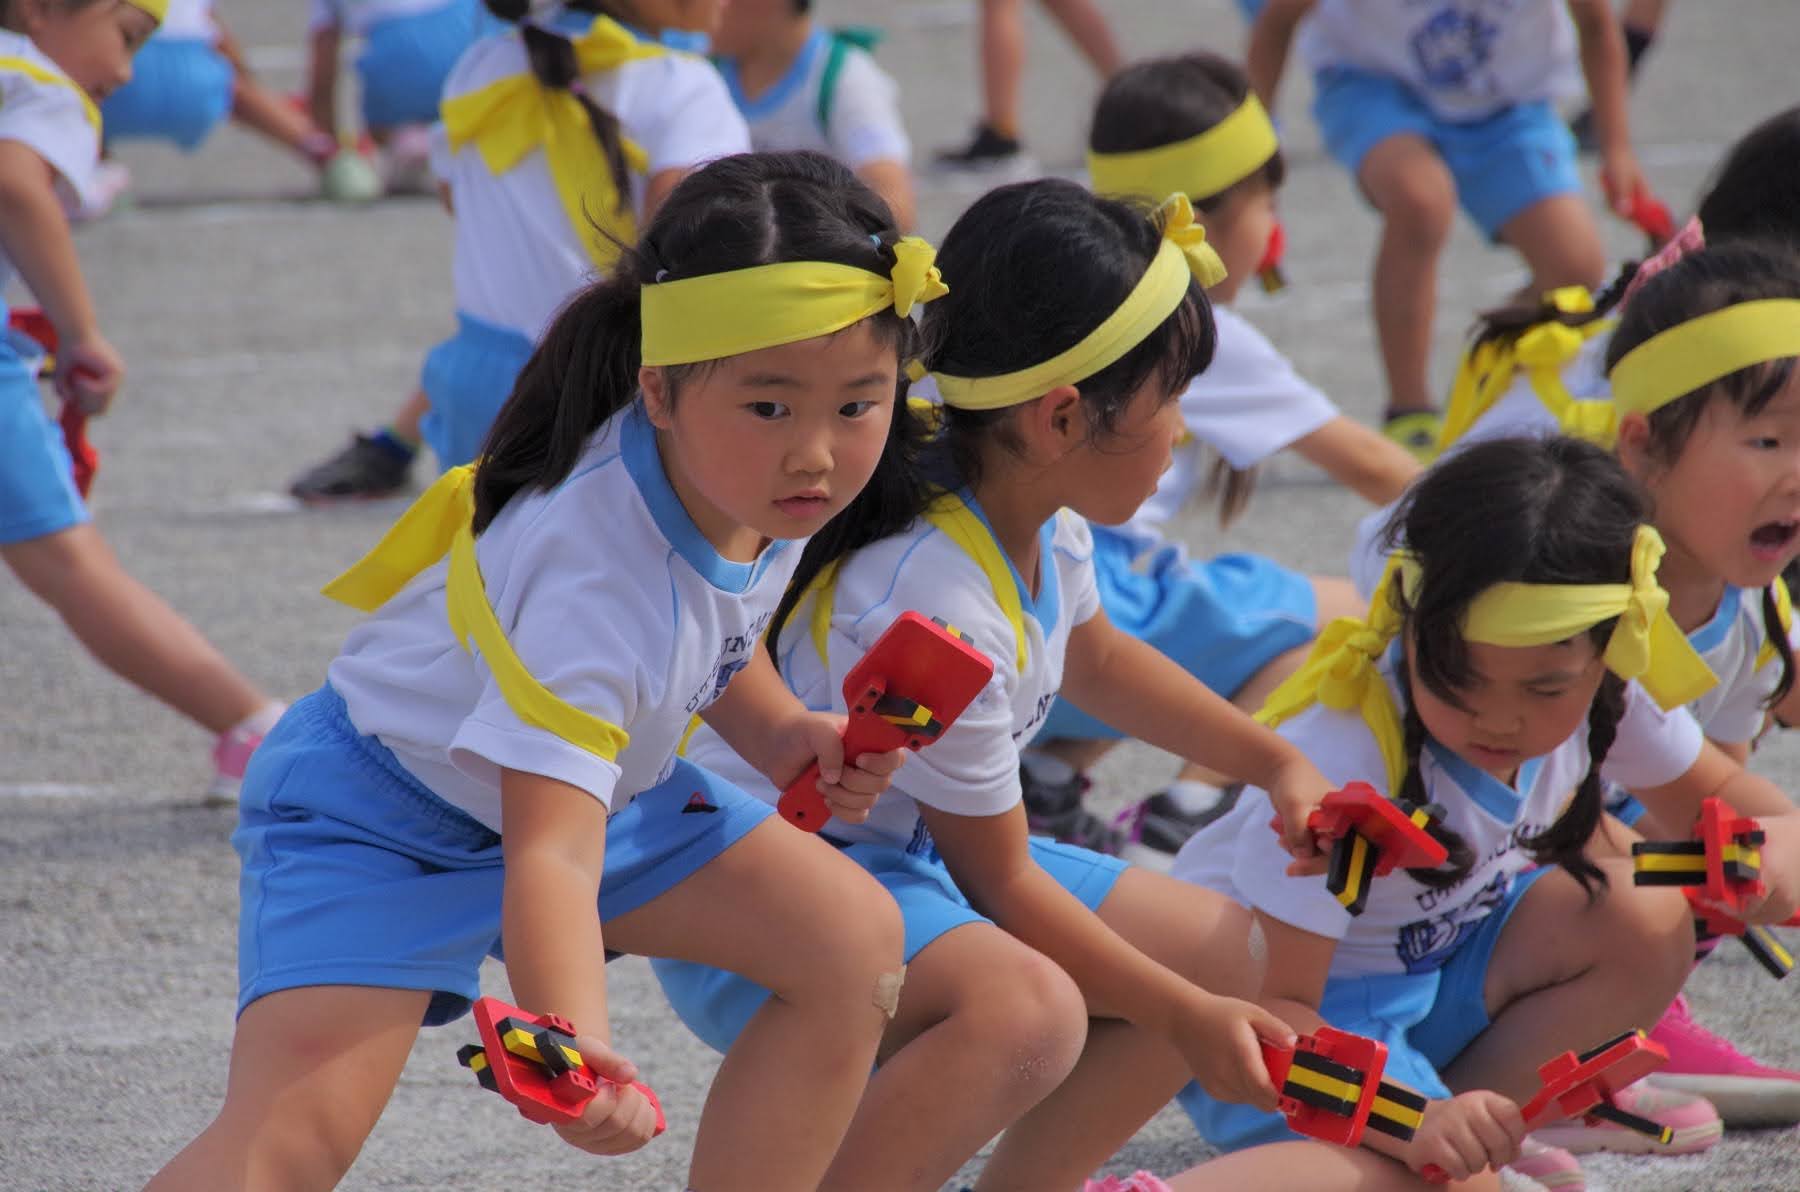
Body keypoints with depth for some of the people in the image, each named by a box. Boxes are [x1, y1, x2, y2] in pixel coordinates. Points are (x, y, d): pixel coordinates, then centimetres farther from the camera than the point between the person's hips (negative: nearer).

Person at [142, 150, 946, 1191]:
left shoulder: (759, 474, -14)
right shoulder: (591, 578, -39)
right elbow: (549, 855, -47)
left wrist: (779, 733, -5)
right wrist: (578, 1051, -63)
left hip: (581, 776, 8)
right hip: (376, 817, -8)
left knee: (854, 939, -5)